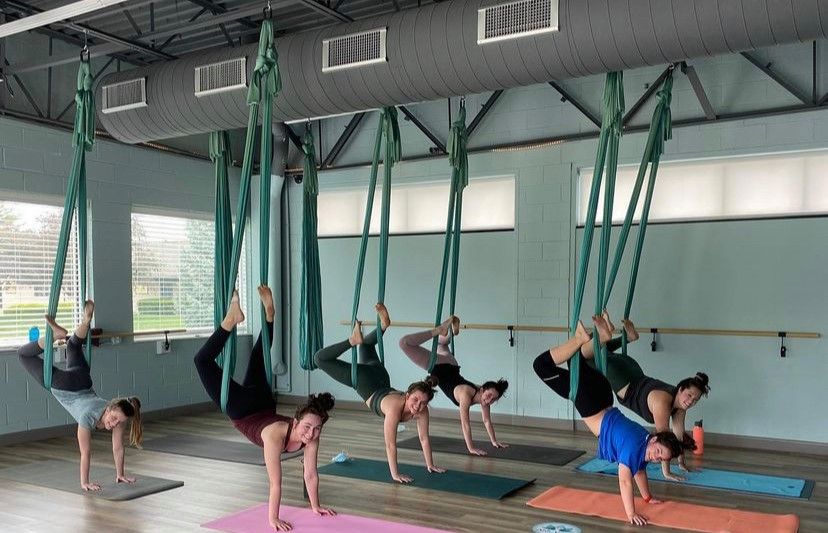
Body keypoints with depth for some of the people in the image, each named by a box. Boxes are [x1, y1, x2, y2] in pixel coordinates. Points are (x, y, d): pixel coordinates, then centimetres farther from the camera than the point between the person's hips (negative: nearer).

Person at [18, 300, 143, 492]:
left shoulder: (119, 417, -24)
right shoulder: (89, 417, -37)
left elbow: (118, 448, -15)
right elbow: (85, 452, -30)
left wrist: (120, 474, -11)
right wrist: (84, 483, -25)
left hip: (84, 383, 4)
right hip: (62, 386, -4)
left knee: (74, 346, 29)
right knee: (23, 354, 9)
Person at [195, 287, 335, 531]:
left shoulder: (311, 435, -26)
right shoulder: (276, 435, -40)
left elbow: (311, 474, -13)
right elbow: (275, 483, -34)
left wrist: (316, 506, -6)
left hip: (265, 406, 4)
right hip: (241, 411, -4)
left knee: (258, 358, 28)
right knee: (203, 360, 3)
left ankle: (269, 311, 37)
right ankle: (232, 319, 2)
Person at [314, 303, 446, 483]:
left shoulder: (422, 410, -24)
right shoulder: (395, 407, -40)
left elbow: (424, 438, -13)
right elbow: (390, 444, -36)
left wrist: (430, 466, -11)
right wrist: (395, 474, -34)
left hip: (381, 380, 5)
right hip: (363, 381, -5)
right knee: (320, 358, -3)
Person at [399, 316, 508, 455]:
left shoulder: (484, 398, -18)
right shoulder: (466, 394, -36)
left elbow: (487, 421, -4)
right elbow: (465, 423, -36)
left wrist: (494, 442, -2)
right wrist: (471, 448, -36)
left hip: (451, 368, 5)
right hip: (437, 367, -5)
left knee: (442, 348, 38)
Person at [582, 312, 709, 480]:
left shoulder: (680, 403, -13)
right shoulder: (663, 401, -35)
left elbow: (679, 432, -3)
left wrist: (681, 462, 2)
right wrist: (666, 473, -26)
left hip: (635, 378, 7)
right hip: (623, 384, -7)